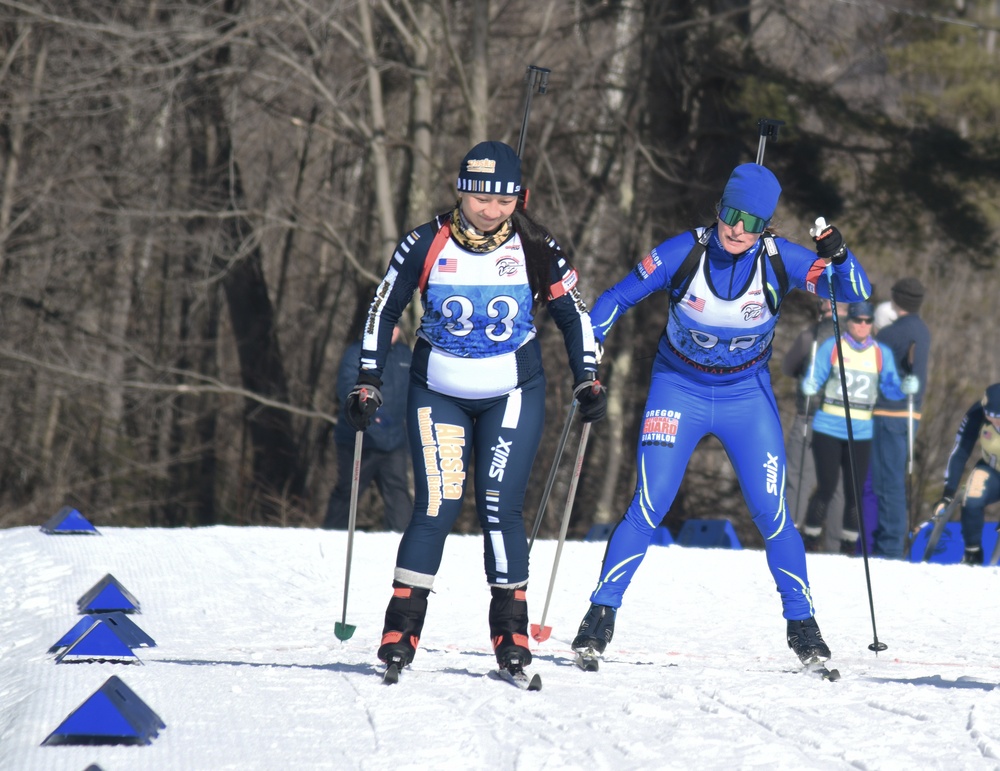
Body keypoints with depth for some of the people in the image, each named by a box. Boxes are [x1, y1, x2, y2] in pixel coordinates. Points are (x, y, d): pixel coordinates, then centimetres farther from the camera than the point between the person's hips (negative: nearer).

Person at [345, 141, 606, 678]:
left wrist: (587, 380, 0)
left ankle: (511, 630, 2)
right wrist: (368, 383, 0)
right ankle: (402, 628, -4)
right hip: (438, 395, 0)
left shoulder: (535, 250, -6)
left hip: (513, 395, 0)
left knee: (500, 507, -8)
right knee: (436, 505, -11)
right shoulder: (426, 246, -8)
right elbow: (383, 311, 2)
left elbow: (573, 314, 7)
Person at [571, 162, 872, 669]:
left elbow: (856, 294, -15)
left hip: (747, 394, 1)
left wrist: (839, 257, -35)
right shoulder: (685, 252, -18)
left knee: (771, 513, -5)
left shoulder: (779, 261, -16)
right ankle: (601, 615, -1)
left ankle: (802, 624, 7)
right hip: (679, 389, -1)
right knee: (648, 508, -10)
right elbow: (618, 298, -7)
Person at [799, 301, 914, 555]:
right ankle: (810, 540, 7)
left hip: (860, 432, 2)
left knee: (855, 491, 2)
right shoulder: (831, 347, 1)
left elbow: (890, 388, 4)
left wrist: (905, 388, -17)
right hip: (829, 428, -2)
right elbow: (814, 378, 0)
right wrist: (809, 387, -23)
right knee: (826, 487, -5)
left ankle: (849, 544, 13)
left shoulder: (882, 353, 7)